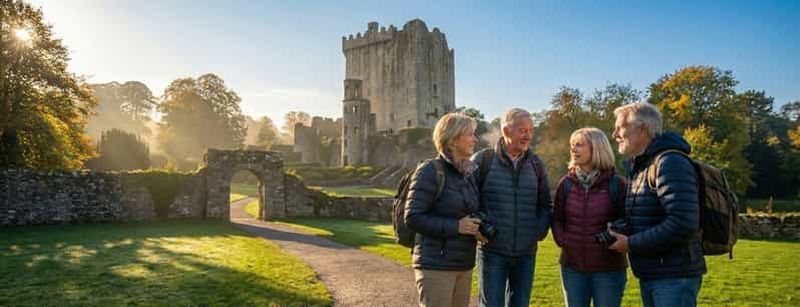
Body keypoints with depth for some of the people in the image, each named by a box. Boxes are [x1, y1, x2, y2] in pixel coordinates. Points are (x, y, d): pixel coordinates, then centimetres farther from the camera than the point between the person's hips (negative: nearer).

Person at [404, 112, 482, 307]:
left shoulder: (467, 173, 10)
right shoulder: (431, 171, -11)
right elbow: (413, 218, -16)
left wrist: (478, 228, 0)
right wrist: (455, 227, -19)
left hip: (464, 265, 7)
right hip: (435, 266, -7)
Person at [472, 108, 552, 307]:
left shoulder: (536, 164, 8)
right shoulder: (482, 160, -6)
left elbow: (545, 205, 16)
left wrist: (541, 230, 1)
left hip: (526, 254, 4)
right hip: (492, 252, -4)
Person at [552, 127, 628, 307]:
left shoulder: (616, 184, -5)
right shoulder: (566, 183, 3)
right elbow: (556, 219, 7)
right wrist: (562, 240, -8)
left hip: (608, 268, -3)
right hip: (572, 267, 3)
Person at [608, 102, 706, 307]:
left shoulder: (670, 163, -16)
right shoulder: (638, 166, 14)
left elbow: (683, 223, -26)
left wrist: (631, 244, -19)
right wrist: (620, 232, 1)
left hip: (674, 278, -9)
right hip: (650, 275, 9)